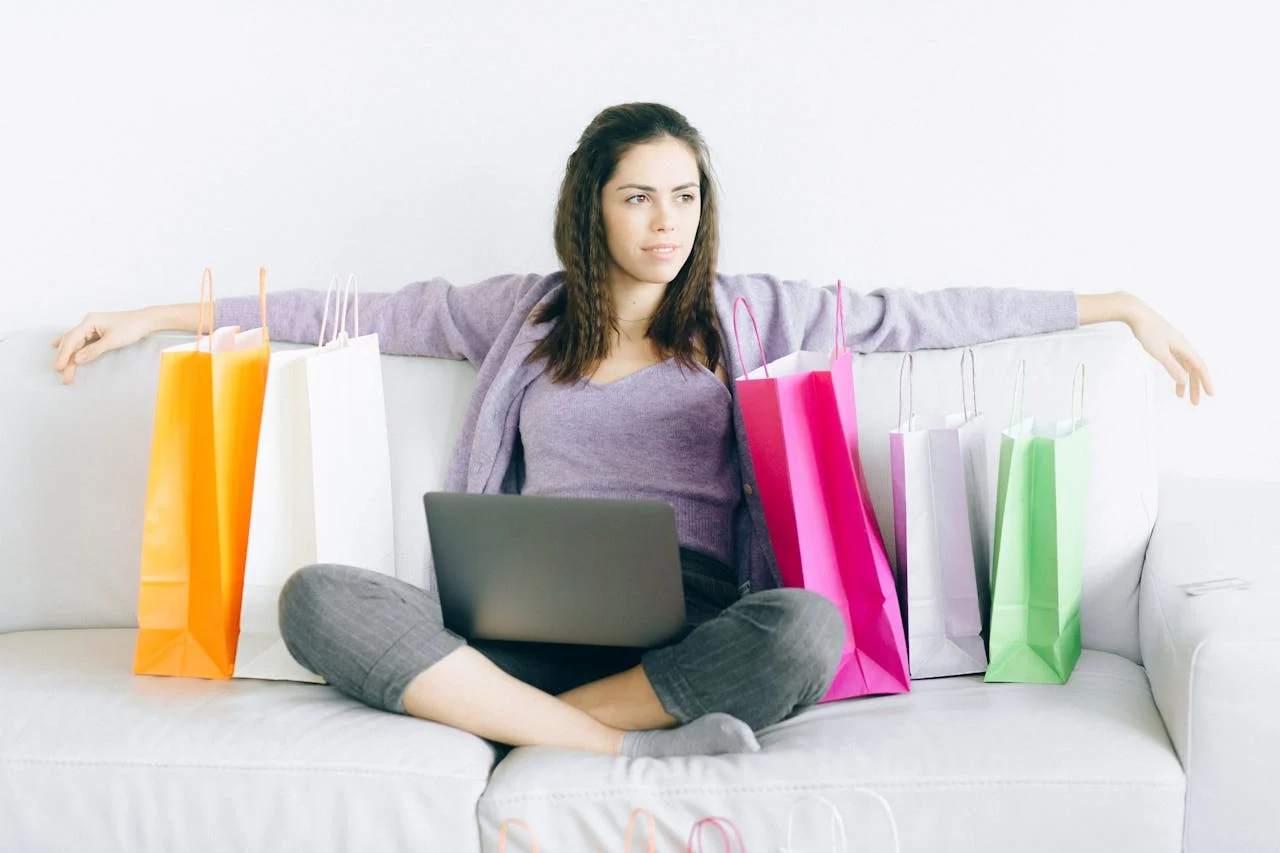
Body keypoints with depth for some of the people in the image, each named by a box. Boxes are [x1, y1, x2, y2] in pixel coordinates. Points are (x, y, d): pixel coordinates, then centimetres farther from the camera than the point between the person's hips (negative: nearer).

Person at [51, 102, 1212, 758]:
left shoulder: (748, 314, 15)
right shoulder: (521, 314, 18)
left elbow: (923, 315, 14)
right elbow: (353, 315, 20)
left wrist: (1121, 307, 13)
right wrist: (159, 318, 19)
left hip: (688, 629, -1)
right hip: (533, 624, 1)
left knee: (808, 629, -37)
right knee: (317, 598, -27)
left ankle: (529, 736, -24)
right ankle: (640, 751, -33)